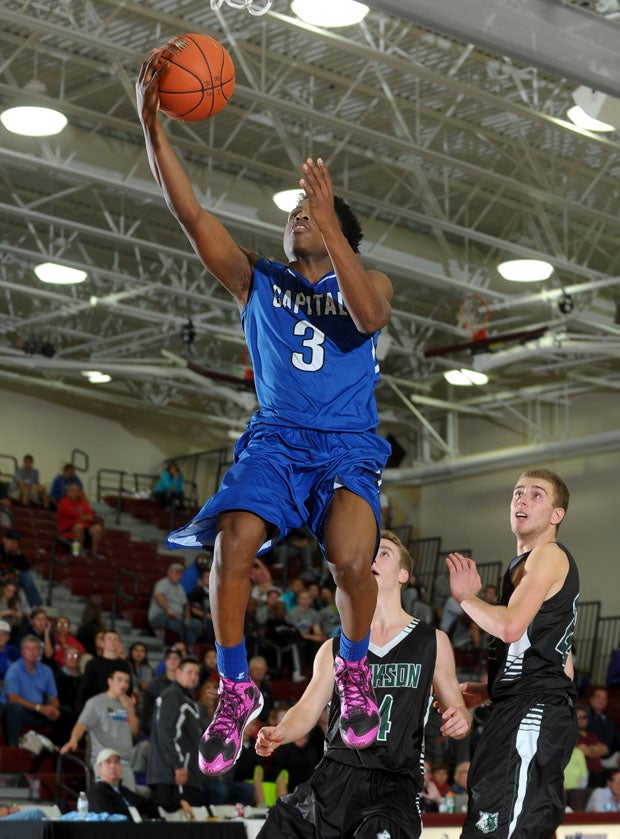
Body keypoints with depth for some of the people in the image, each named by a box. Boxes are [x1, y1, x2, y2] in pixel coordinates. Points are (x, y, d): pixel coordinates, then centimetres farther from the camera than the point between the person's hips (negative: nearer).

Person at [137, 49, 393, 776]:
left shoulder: (368, 282, 9)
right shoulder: (258, 281, 12)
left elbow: (371, 318, -17)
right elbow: (191, 215, -1)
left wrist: (328, 219, -23)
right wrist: (150, 122, -13)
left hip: (349, 442, -1)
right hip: (276, 436, 1)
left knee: (351, 558, -28)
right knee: (232, 544, -27)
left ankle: (354, 671, 3)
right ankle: (234, 691, -9)